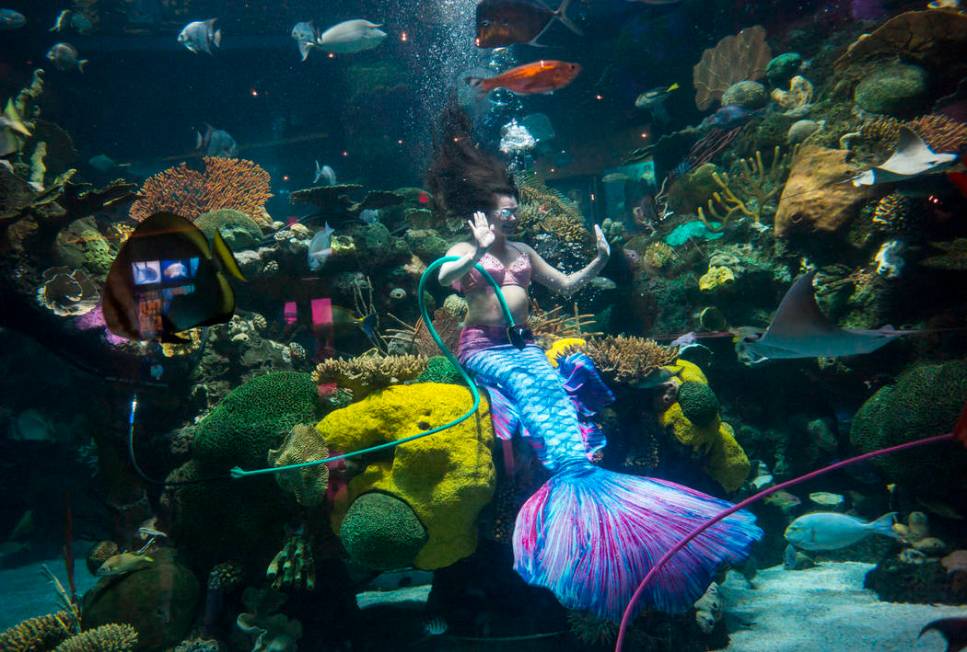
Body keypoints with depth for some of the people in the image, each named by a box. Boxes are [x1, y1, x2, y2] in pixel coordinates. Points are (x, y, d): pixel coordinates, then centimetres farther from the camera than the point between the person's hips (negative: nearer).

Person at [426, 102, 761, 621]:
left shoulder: (523, 253, 20)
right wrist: (479, 251, -30)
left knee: (552, 385, -28)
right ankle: (574, 469, -50)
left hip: (523, 346, 5)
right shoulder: (464, 251, 4)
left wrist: (599, 261, 12)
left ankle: (578, 471, -42)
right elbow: (442, 278, -19)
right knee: (529, 388, -35)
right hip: (481, 349, -5)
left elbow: (566, 286, 24)